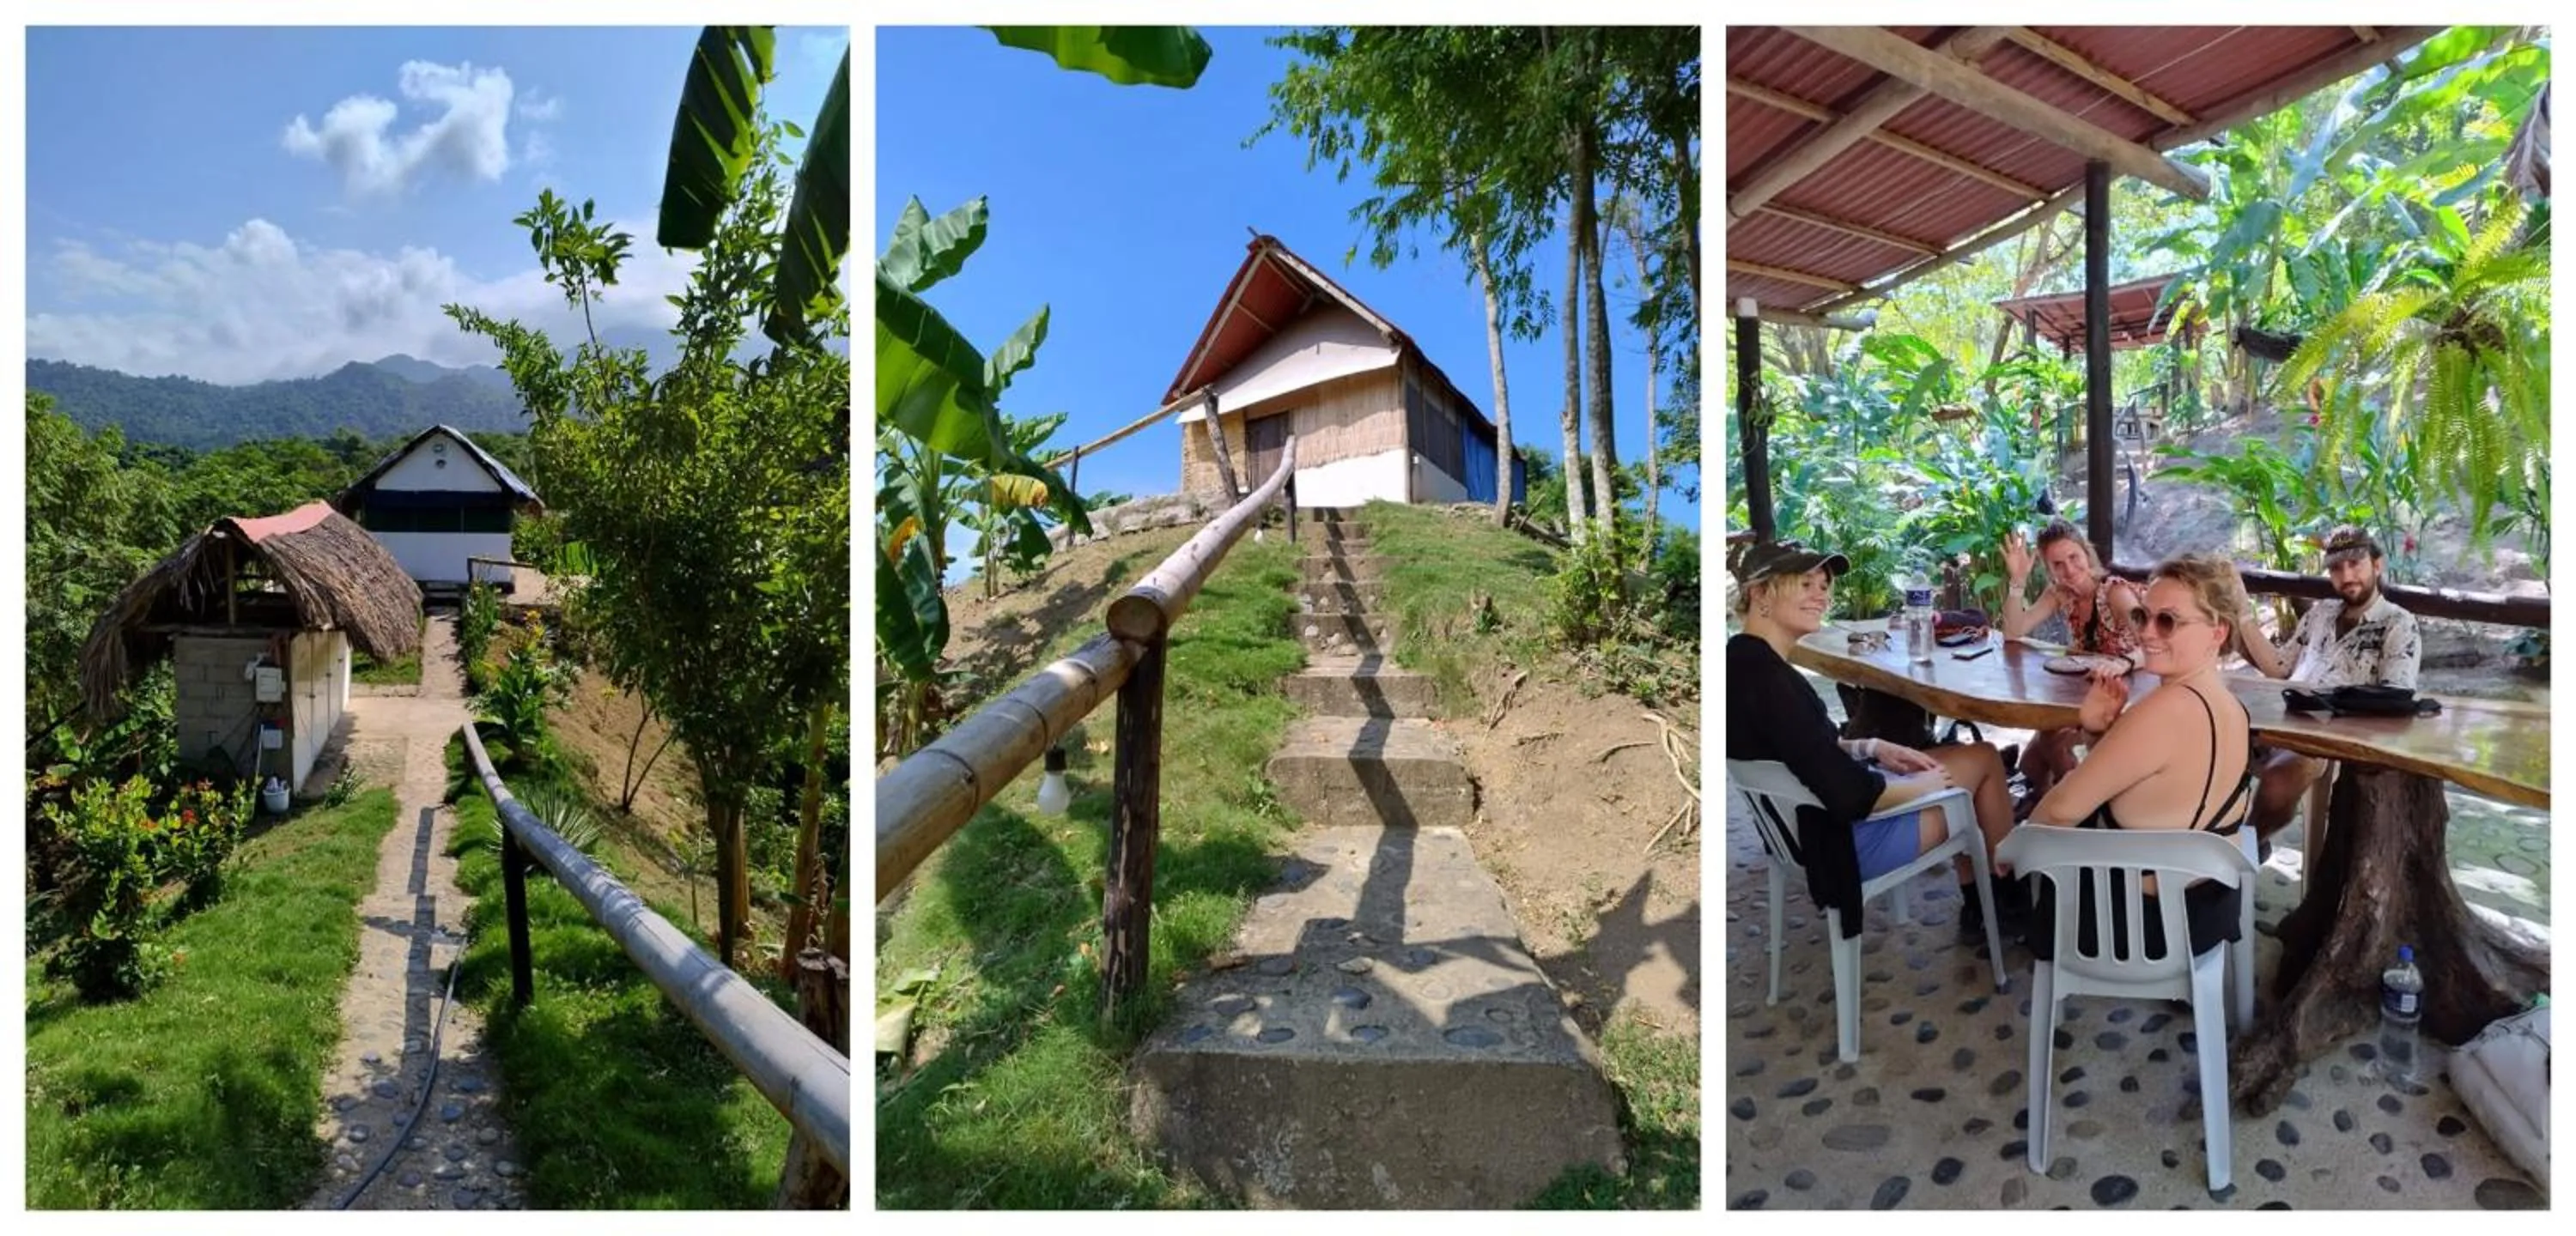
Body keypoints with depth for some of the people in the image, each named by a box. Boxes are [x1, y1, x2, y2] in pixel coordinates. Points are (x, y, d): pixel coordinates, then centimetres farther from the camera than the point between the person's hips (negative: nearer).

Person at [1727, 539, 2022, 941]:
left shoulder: (1744, 660, -1)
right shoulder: (1765, 676, -31)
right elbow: (1849, 796, -30)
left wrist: (1872, 748, 2)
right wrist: (1924, 786, -12)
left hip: (1810, 819, 9)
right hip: (1845, 836, -9)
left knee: (1982, 755, 21)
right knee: (1985, 761, 10)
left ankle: (1979, 904, 31)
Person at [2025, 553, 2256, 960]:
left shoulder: (2168, 709, -30)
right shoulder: (2229, 707, -1)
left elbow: (2064, 808, -25)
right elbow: (2121, 789, 8)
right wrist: (2100, 731, -9)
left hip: (2144, 922, -7)